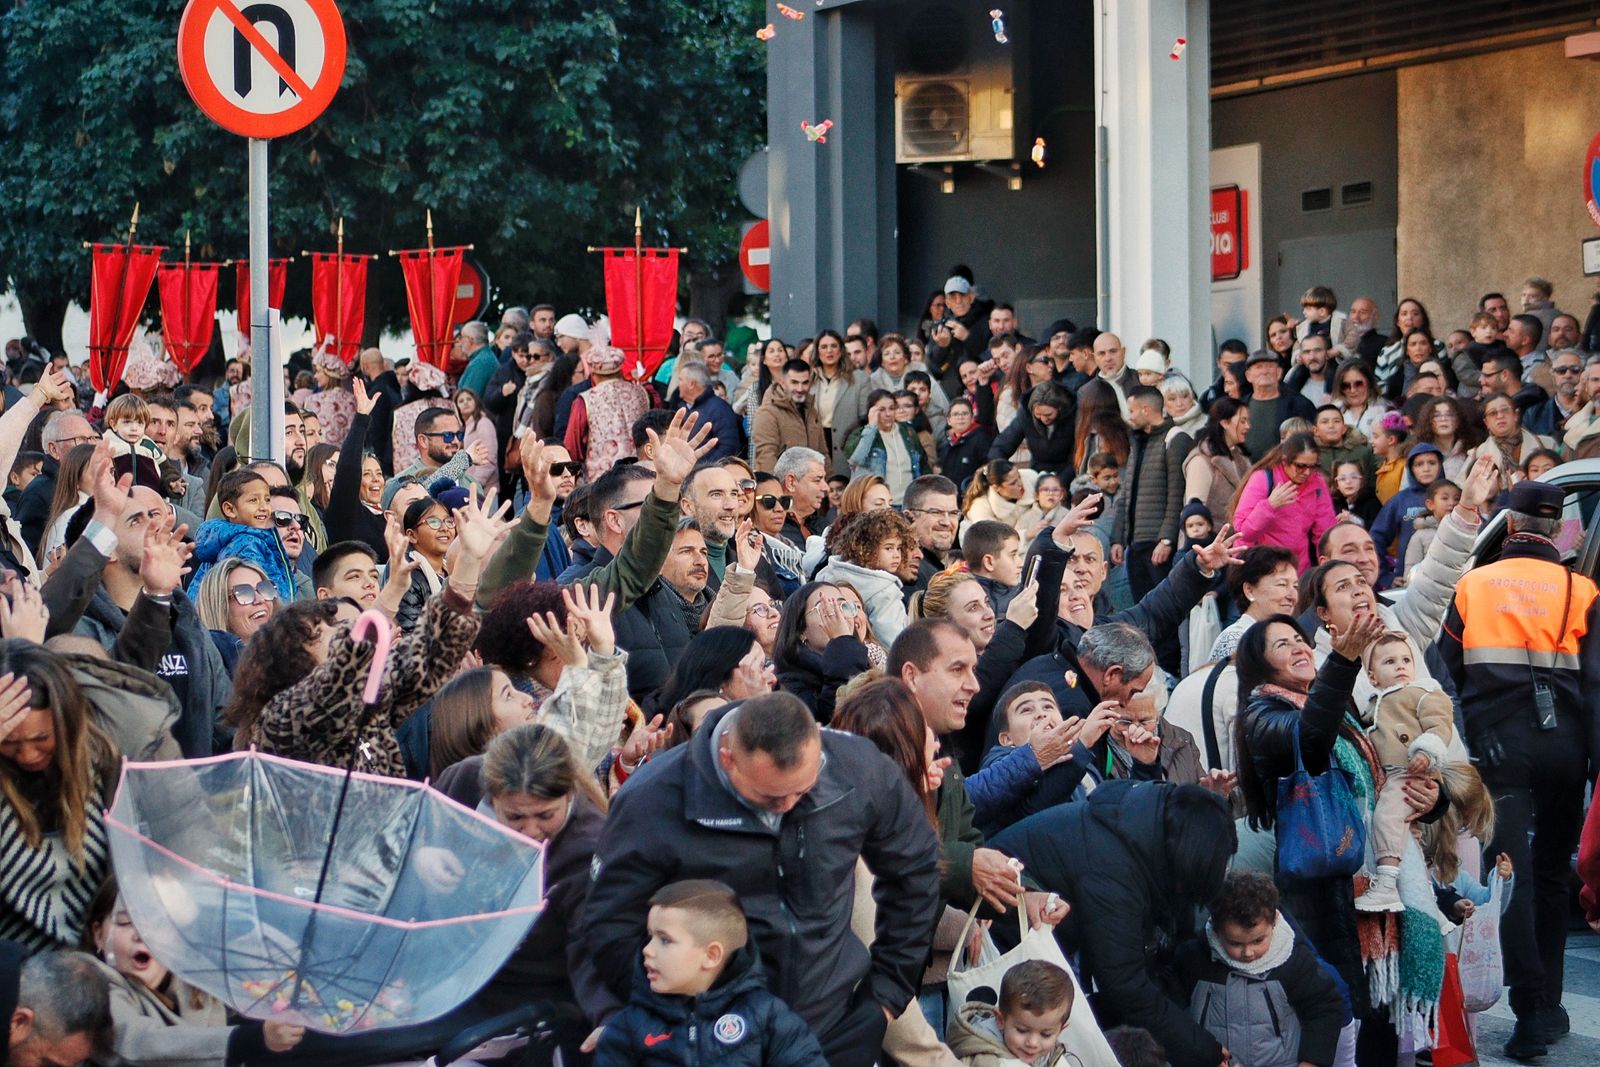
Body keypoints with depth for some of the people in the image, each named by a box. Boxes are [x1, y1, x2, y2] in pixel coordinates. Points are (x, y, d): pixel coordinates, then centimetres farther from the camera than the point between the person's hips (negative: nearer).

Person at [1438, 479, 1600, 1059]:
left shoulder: (1472, 586, 7)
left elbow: (1446, 675, 7)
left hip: (1498, 744, -1)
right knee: (1551, 872, 15)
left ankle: (1532, 1011, -15)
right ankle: (1549, 1005, 20)